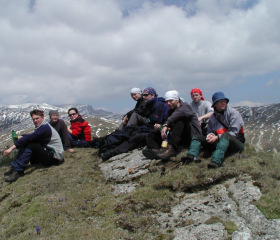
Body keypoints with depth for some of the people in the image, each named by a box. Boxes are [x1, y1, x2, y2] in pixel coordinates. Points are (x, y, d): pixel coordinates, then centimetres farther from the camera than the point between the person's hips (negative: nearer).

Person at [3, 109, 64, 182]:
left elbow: (29, 138, -26)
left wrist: (12, 147, -28)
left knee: (31, 145, -25)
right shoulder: (40, 128, 15)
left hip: (55, 157, -9)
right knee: (25, 144, 0)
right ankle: (14, 168, -7)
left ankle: (18, 171, -25)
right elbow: (29, 138, 7)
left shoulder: (45, 127, -16)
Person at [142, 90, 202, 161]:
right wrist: (160, 127, -16)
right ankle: (156, 150, -37)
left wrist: (166, 125, -41)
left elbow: (178, 113, -29)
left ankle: (172, 148, -48)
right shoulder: (170, 111, 19)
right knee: (152, 135, -2)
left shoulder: (185, 106, -4)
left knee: (180, 119, -33)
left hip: (193, 136, -7)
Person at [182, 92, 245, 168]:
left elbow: (234, 132, -12)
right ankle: (192, 155, -33)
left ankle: (216, 161, -57)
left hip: (236, 141, -5)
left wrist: (217, 137, -21)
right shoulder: (212, 117, 13)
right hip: (219, 142, 5)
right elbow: (209, 131, 18)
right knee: (197, 137, -3)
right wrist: (210, 135, -9)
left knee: (225, 135, -38)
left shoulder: (234, 113, -2)